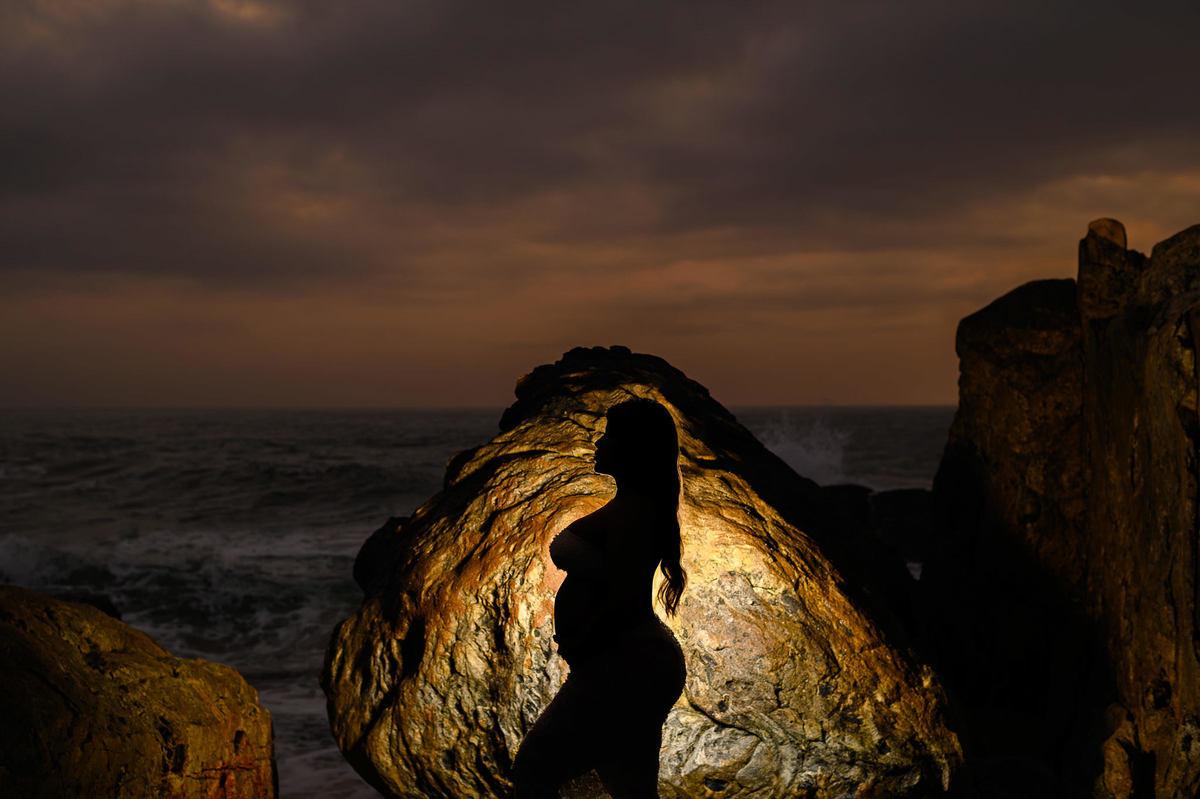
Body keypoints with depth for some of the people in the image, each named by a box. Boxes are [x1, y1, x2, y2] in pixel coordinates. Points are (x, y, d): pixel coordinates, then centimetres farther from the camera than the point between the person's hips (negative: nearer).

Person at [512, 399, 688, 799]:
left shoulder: (632, 510, -19)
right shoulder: (631, 505, 14)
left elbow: (623, 603, -23)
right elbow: (561, 546, 12)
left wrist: (576, 647, -10)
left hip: (624, 668, -11)